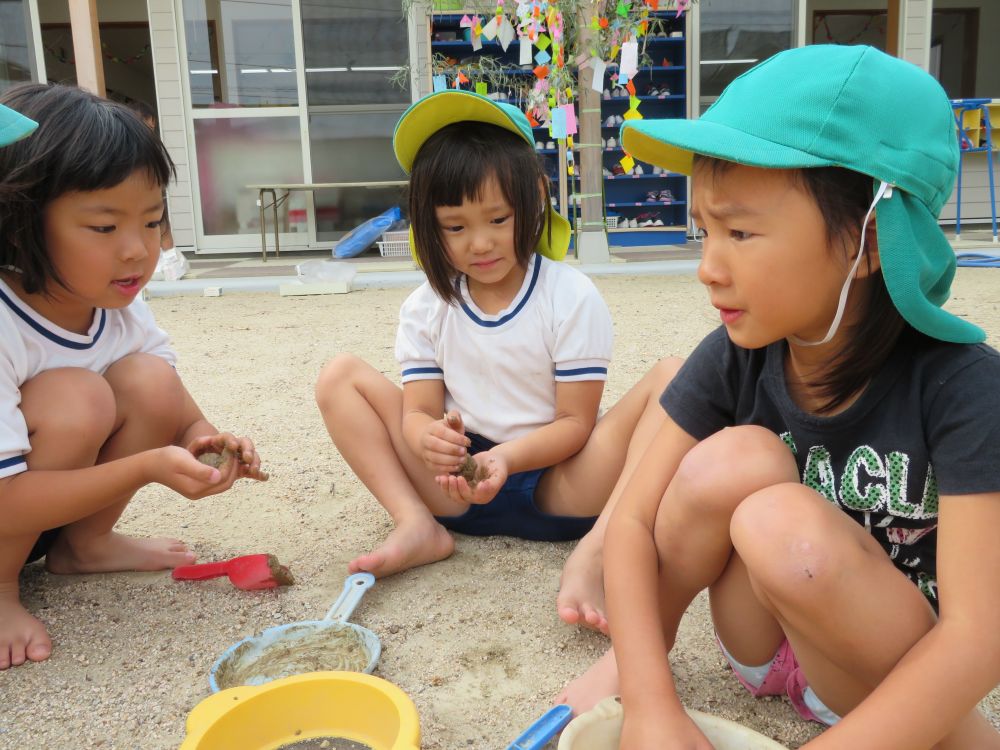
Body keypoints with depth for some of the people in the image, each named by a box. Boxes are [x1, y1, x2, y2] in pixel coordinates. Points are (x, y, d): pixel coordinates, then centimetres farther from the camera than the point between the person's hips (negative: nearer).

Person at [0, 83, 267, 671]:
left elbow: (177, 409, -2)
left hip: (52, 508, 6)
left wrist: (200, 440, -26)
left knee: (150, 380, -17)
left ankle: (83, 546, 2)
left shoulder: (121, 309, -10)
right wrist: (146, 467, -38)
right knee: (75, 398, -31)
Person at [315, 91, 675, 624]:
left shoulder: (572, 297, -7)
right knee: (340, 376, -5)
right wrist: (429, 437, -28)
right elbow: (418, 410, -3)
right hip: (460, 482, 3)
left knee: (670, 380, -23)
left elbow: (575, 423, -10)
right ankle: (418, 527, -17)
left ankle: (592, 555, -36)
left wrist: (506, 456, -29)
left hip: (555, 488, -2)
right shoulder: (425, 309, 2)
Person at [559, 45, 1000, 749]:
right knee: (739, 460, -27)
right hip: (767, 633, 4)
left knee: (789, 528, -34)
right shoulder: (732, 360, -14)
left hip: (895, 676, -3)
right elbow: (635, 520, -16)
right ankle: (634, 656, -5)